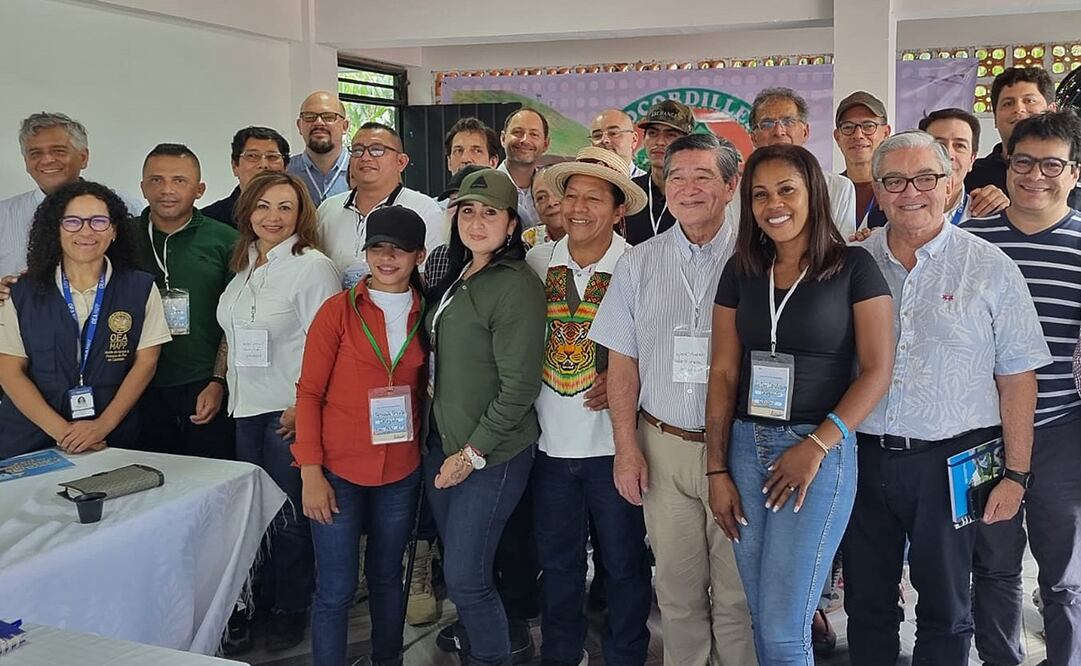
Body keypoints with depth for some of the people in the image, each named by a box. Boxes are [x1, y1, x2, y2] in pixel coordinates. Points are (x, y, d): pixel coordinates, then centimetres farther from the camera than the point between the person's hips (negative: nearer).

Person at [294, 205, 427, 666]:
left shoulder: (427, 314, 3)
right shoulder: (338, 310, -6)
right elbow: (309, 392, -6)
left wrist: (428, 450, 0)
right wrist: (310, 471, -11)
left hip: (401, 472, 3)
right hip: (338, 470, -3)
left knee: (386, 576, 17)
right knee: (335, 590, 1)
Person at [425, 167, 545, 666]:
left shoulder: (515, 284, -16)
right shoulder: (455, 278, 10)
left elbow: (520, 386, -18)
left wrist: (472, 453, -14)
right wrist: (445, 445, 13)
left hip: (492, 452, -8)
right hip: (442, 442, 8)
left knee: (465, 577, -2)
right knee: (457, 566, 17)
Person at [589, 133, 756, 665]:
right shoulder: (638, 264, 6)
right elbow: (623, 363, 7)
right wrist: (626, 448, 2)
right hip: (663, 446, 2)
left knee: (737, 590, 6)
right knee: (677, 586, 12)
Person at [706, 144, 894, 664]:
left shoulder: (854, 267, -3)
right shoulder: (740, 271, 7)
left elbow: (877, 370, -7)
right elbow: (723, 372, 6)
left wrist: (816, 446, -15)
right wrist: (717, 469, 1)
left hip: (820, 452, -4)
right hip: (746, 446, 4)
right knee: (762, 619, 12)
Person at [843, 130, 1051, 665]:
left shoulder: (990, 269, -2)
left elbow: (1017, 378, -2)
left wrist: (1015, 474, -5)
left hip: (951, 461, -2)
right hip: (863, 456, 2)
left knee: (944, 610, 12)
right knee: (866, 604, 15)